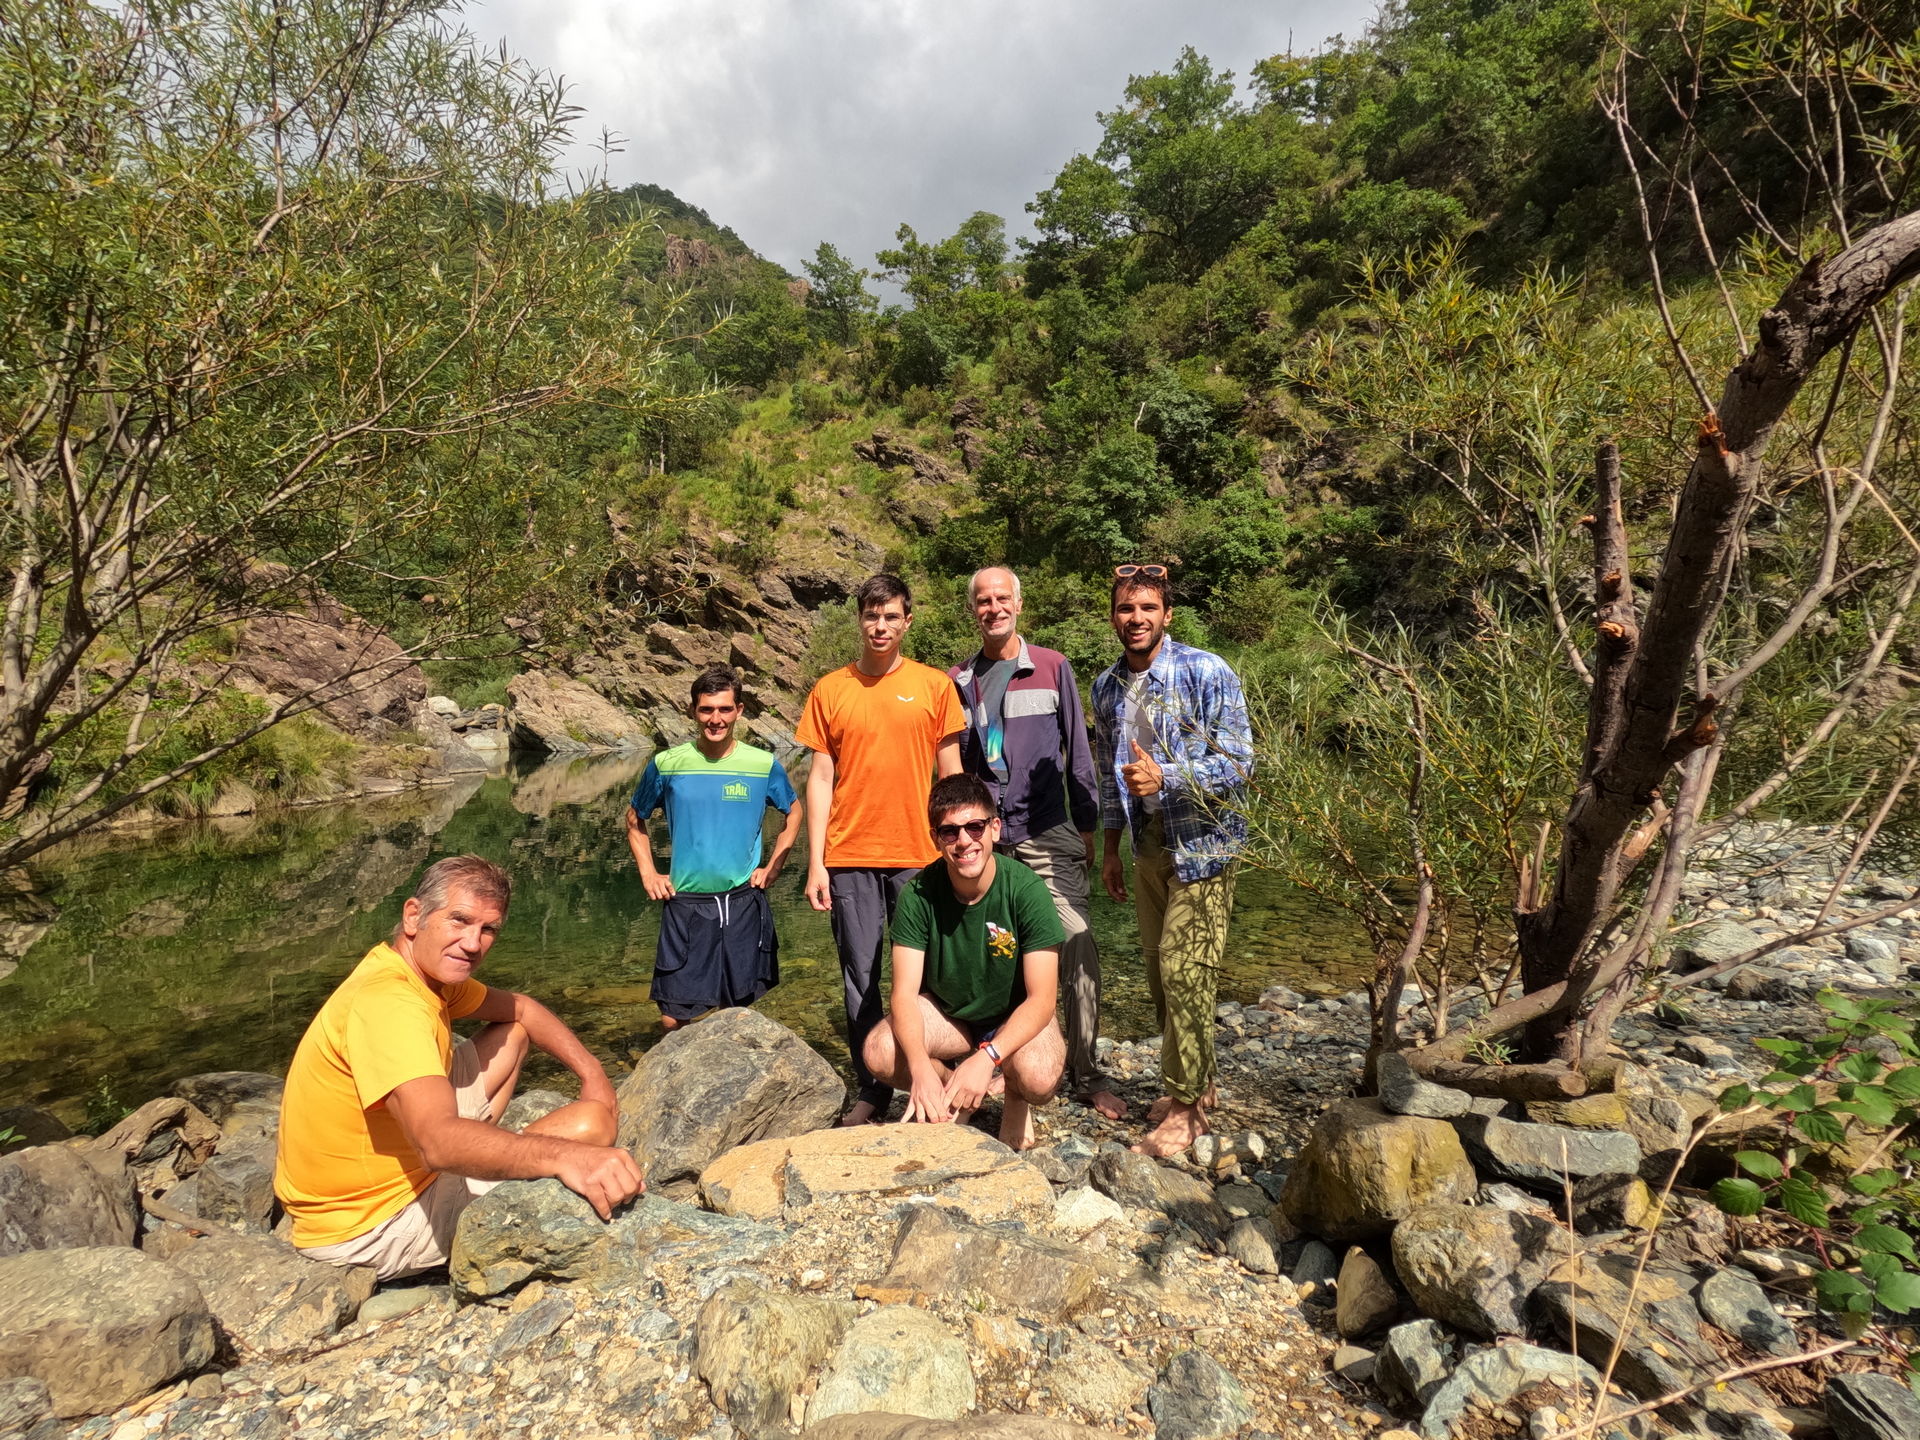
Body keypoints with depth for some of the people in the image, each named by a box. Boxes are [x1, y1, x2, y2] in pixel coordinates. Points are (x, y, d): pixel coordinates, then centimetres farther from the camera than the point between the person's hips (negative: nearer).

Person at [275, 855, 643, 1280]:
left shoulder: (433, 969, 0)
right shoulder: (387, 1002, -30)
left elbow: (520, 1009, 14)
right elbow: (440, 1142, -43)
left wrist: (592, 1073, 1)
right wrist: (562, 1156, -55)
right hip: (370, 1227, -9)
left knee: (512, 1034, 15)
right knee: (592, 1121, -18)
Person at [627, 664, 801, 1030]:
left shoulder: (764, 764, -2)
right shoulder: (666, 764, -2)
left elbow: (793, 814, 15)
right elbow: (635, 820, 14)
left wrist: (773, 868, 5)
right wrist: (648, 873, 5)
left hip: (744, 903, 0)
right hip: (685, 904, 0)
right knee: (673, 1019, 2)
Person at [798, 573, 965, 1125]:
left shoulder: (935, 685, 3)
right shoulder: (829, 690, 5)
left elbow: (951, 775, 5)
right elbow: (820, 778, 5)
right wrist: (816, 863, -1)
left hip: (919, 853, -1)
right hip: (849, 857, 1)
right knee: (860, 976, 7)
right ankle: (870, 1091, 20)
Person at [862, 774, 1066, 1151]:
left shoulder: (1026, 890, -25)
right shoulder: (919, 894, -19)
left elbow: (1041, 998, -25)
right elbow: (905, 993, -21)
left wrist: (986, 1057, -40)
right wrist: (921, 1067, -39)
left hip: (1016, 1015, -2)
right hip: (945, 1012, 2)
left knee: (1038, 1078, -34)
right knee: (880, 1051, -26)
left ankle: (1015, 1099, 6)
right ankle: (956, 1099, 6)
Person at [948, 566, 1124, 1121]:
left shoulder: (1052, 667, 5)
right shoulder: (958, 680, 10)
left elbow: (1078, 751, 7)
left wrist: (1087, 825, 5)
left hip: (1046, 833, -2)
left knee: (1078, 948, -9)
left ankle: (1085, 1073, 4)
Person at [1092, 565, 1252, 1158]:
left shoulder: (1206, 674, -14)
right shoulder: (1107, 687, 5)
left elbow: (1238, 764, -17)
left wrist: (1164, 776, -31)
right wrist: (1110, 849, 15)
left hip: (1201, 844, -6)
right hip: (1147, 844, 6)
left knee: (1184, 972, -7)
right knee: (1159, 970, 12)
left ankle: (1186, 1107, 7)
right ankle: (1196, 1081, 30)